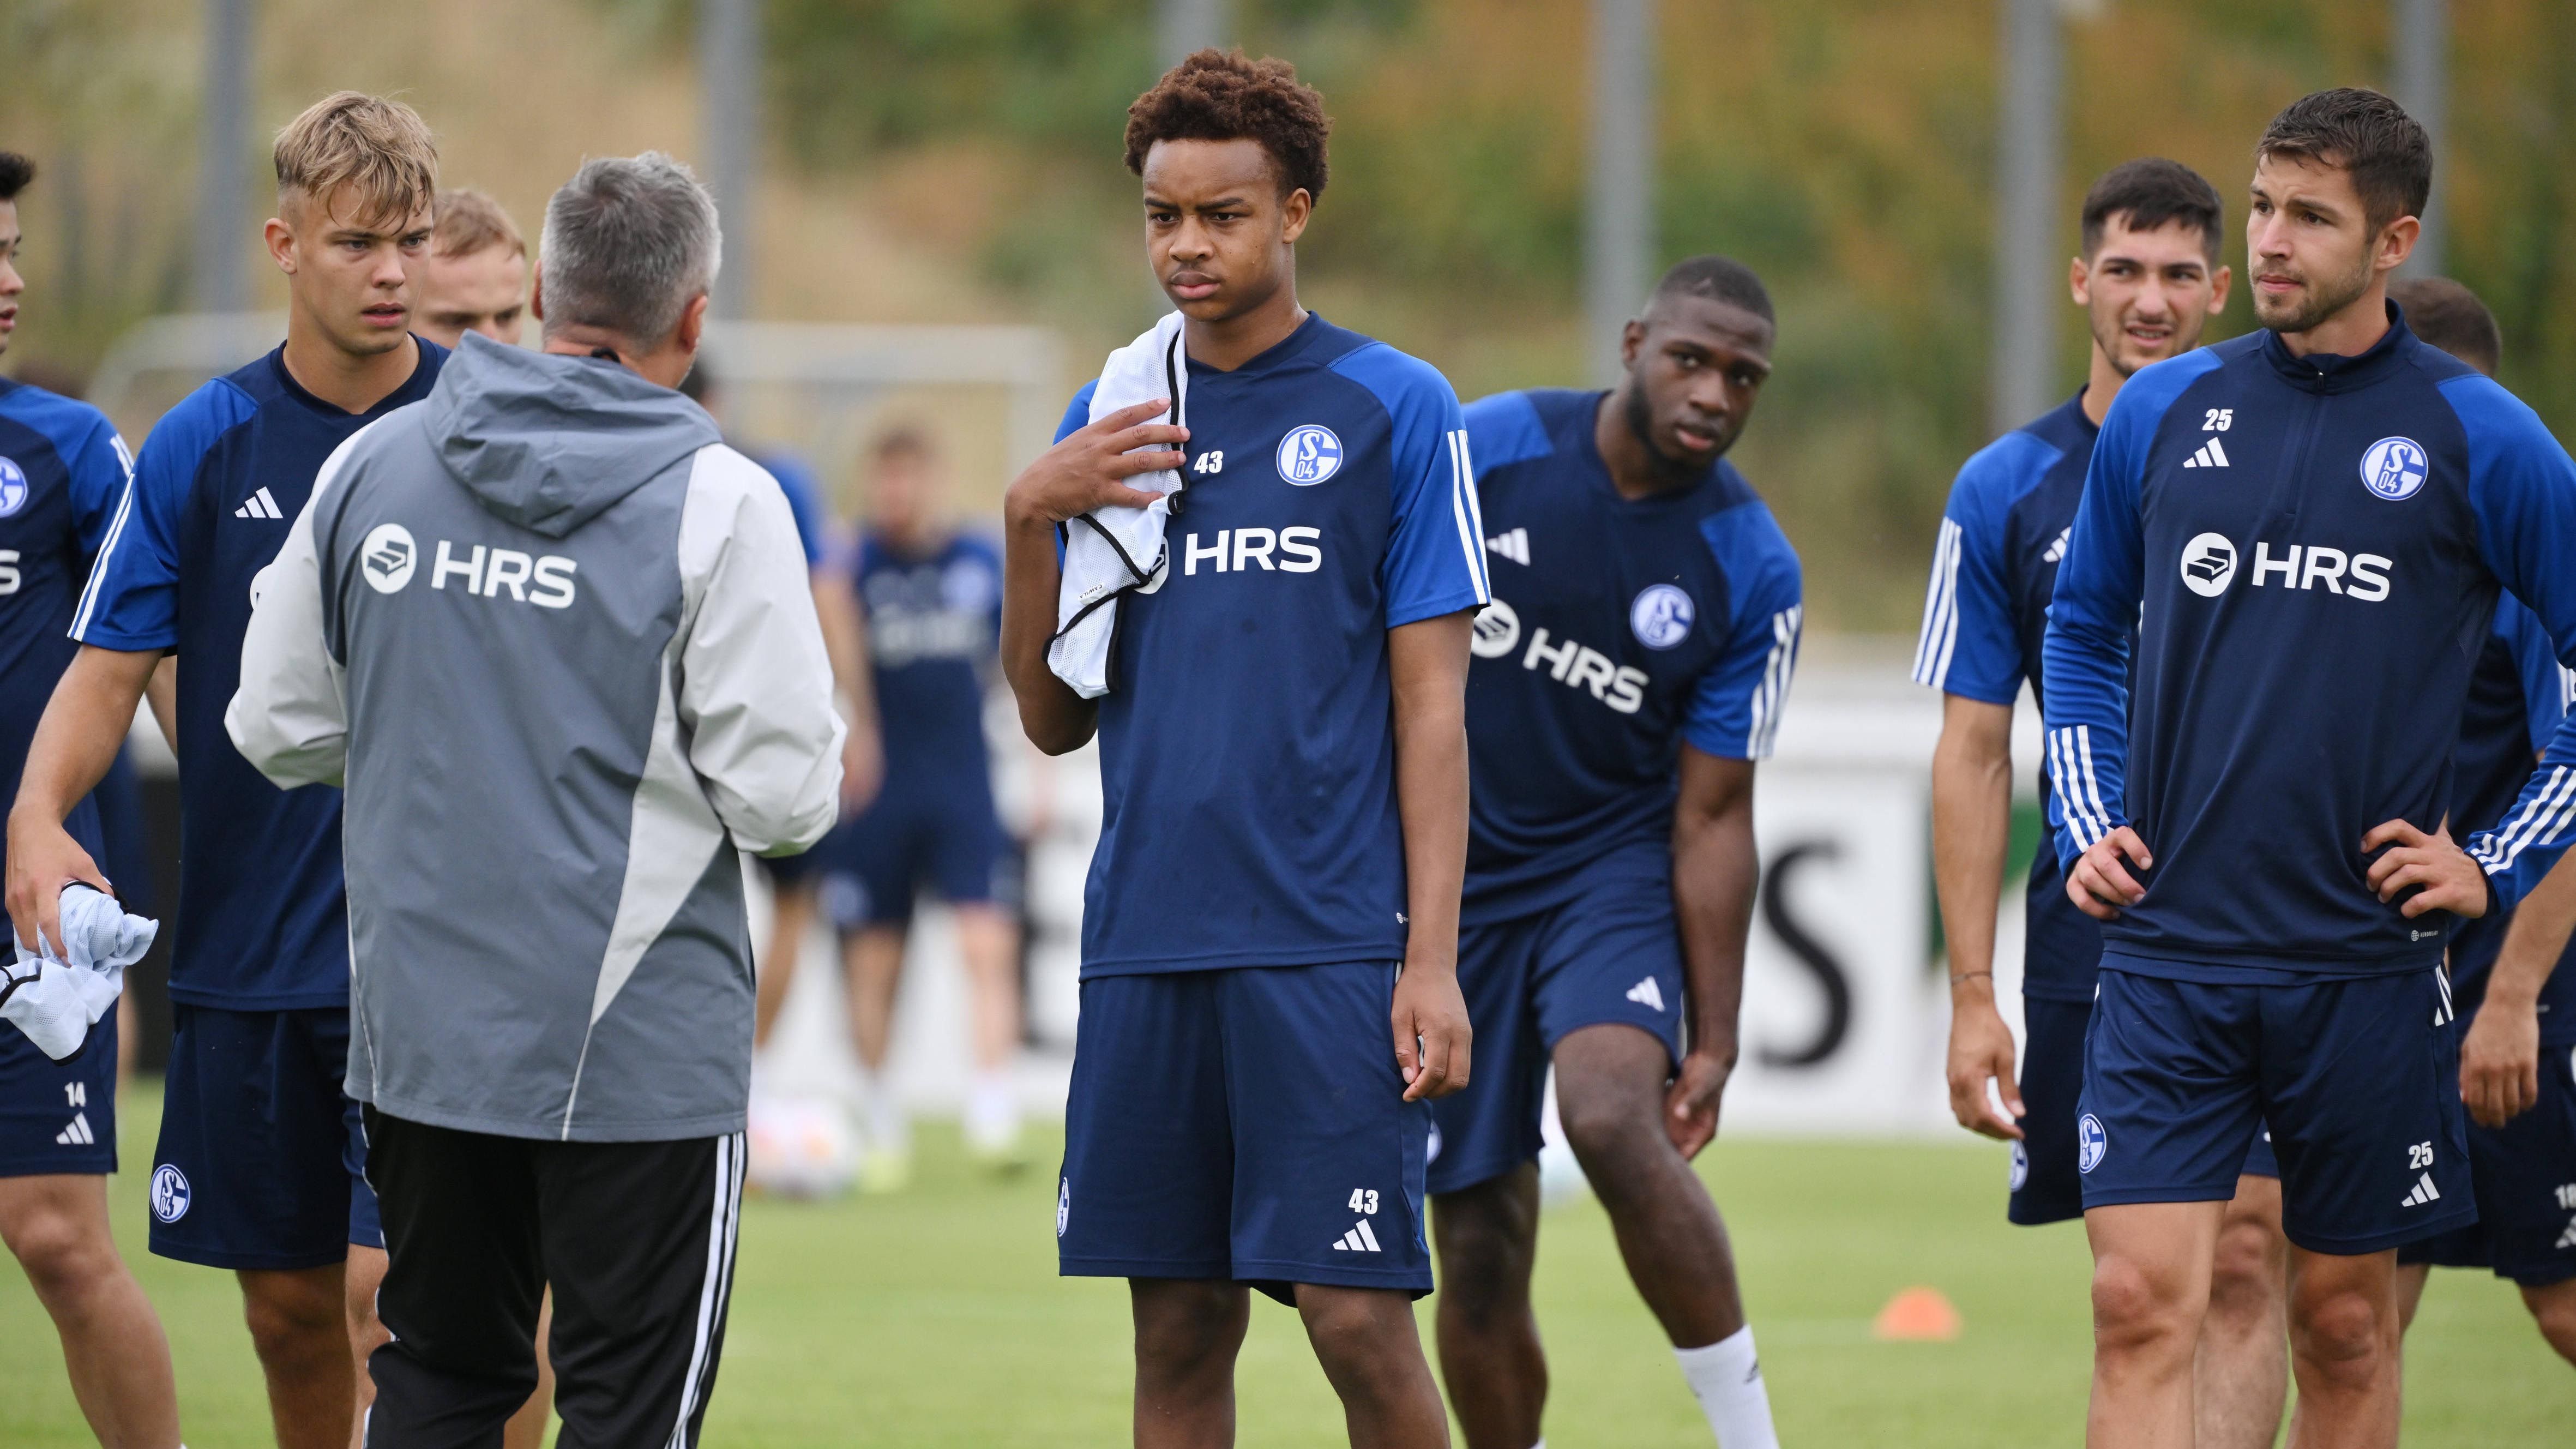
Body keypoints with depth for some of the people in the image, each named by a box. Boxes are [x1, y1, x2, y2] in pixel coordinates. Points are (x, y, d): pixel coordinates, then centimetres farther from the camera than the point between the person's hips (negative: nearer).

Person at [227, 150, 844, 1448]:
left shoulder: (371, 467, 3)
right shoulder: (719, 502, -11)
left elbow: (277, 729, 9)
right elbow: (786, 798, -13)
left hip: (417, 1030, 5)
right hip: (638, 1046, -5)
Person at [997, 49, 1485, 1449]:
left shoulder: (1393, 411, 1)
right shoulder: (1106, 427, 13)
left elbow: (1430, 704, -1)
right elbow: (1054, 721, 13)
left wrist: (1432, 958, -8)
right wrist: (1031, 520, -2)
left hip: (1329, 948, -4)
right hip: (1145, 948, 4)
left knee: (1357, 1318, -10)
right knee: (1178, 1333, 5)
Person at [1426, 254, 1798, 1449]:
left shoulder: (1751, 571, -8)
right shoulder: (1487, 451, -8)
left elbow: (1713, 818, -5)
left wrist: (1714, 1038, -6)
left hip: (1614, 869, -1)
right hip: (1450, 875, 2)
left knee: (1615, 1118, -30)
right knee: (1480, 1250, 1)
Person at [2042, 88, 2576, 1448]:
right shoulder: (2163, 412, 7)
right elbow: (2084, 631, 21)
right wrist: (2087, 822, 8)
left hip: (2364, 964, -1)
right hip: (2165, 955, 1)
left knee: (2344, 1327, 8)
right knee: (2142, 1302, -11)